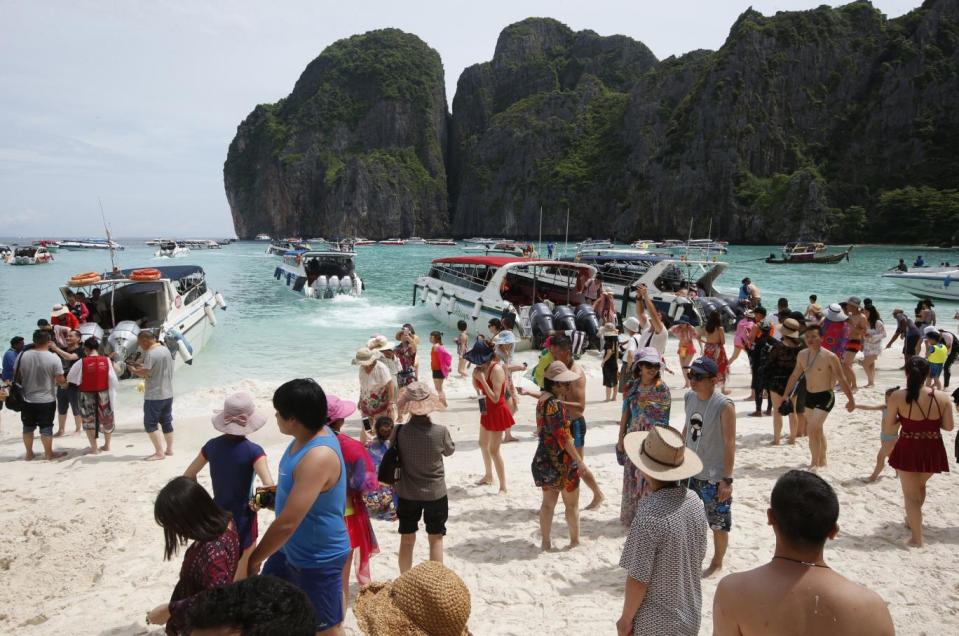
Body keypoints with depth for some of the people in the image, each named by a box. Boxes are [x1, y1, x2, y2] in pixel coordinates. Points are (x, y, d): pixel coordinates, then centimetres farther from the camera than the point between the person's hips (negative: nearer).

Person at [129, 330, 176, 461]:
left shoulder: (150, 353, -18)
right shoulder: (166, 350, 9)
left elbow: (145, 373, -21)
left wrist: (133, 370, -3)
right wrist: (140, 365, 13)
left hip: (154, 396, -8)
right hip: (168, 394, 8)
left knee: (150, 424, -1)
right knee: (167, 422, 16)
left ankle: (159, 452, -3)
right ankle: (169, 449, 22)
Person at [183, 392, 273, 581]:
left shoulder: (212, 446, -4)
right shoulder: (253, 451, -20)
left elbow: (187, 477, 7)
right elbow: (269, 487, -29)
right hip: (242, 518, -5)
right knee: (242, 579, 12)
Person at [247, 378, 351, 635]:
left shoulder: (319, 457, -36)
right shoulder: (307, 436, -5)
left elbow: (287, 523, -34)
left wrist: (254, 559, -22)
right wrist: (276, 491, 10)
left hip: (318, 559, -9)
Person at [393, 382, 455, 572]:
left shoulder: (399, 432, -17)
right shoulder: (440, 431, -20)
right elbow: (449, 451, 1)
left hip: (407, 494, 1)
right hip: (435, 493, -1)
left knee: (407, 539, 16)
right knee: (436, 538, 14)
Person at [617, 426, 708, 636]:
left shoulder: (650, 516, -29)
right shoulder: (694, 501, -8)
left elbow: (638, 580, -23)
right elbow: (699, 556, 5)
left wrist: (626, 619, -8)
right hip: (691, 615, 6)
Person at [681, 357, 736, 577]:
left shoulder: (724, 406, -19)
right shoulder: (689, 397, 0)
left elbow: (730, 444, -17)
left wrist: (727, 480, -17)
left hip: (715, 477, -6)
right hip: (690, 473, 6)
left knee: (719, 524, 11)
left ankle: (717, 563, 32)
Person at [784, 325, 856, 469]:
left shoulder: (830, 357, -17)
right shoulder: (802, 355, 1)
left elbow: (842, 379, -12)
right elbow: (794, 376, 13)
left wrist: (851, 399, -10)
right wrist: (785, 395, 15)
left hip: (825, 397, -7)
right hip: (809, 396, 7)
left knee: (812, 429, -17)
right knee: (817, 430, 20)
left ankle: (815, 463, -3)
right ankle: (822, 460, 37)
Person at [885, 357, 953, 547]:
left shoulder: (897, 397, -17)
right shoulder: (942, 397, -11)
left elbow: (888, 426, -9)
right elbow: (948, 426, -4)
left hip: (908, 450, -3)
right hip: (932, 451, 3)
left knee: (911, 494, 12)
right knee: (920, 486, 30)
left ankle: (917, 538, 13)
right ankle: (911, 519, 51)